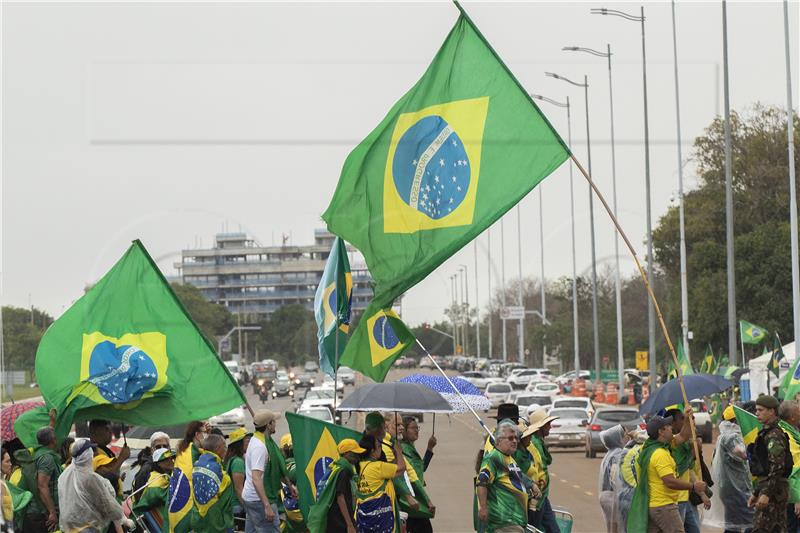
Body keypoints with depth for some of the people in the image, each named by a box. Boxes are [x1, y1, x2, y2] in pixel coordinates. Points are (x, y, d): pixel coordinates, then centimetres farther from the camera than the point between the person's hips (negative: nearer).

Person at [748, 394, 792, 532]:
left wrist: (766, 494, -26)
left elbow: (777, 467, -22)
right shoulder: (766, 433, 19)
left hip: (773, 490, -10)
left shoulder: (774, 435, -13)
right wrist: (756, 493, 23)